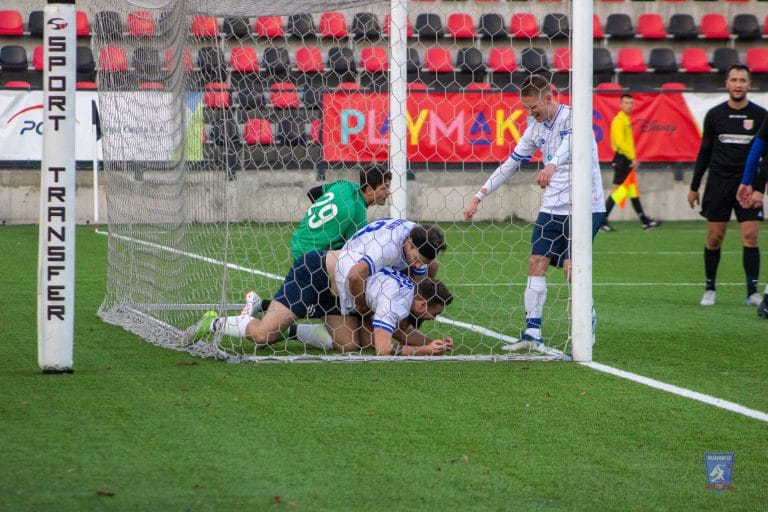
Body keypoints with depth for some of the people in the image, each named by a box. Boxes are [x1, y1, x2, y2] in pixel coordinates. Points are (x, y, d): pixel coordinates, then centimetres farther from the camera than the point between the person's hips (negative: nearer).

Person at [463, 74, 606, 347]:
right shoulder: (536, 127, 9)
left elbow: (570, 142, -35)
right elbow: (511, 163, 15)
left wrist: (551, 165, -55)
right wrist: (478, 197, 12)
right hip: (552, 208, 7)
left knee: (571, 266, -13)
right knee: (536, 261, -3)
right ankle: (532, 332, -1)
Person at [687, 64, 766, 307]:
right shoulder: (714, 115, 4)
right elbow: (704, 152, 11)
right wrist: (694, 187, 11)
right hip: (718, 183, 1)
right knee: (714, 238, 1)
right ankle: (709, 289, 14)